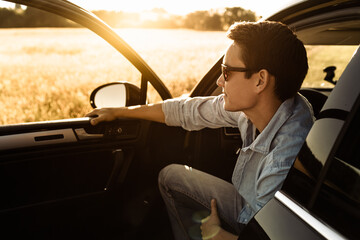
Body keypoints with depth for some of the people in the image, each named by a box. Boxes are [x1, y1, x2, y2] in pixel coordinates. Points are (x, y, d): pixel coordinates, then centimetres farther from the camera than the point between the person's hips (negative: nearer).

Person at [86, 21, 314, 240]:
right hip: (246, 206, 7)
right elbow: (188, 111, -6)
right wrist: (119, 112, 5)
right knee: (171, 176, 8)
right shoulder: (250, 103, -16)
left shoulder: (288, 163, -40)